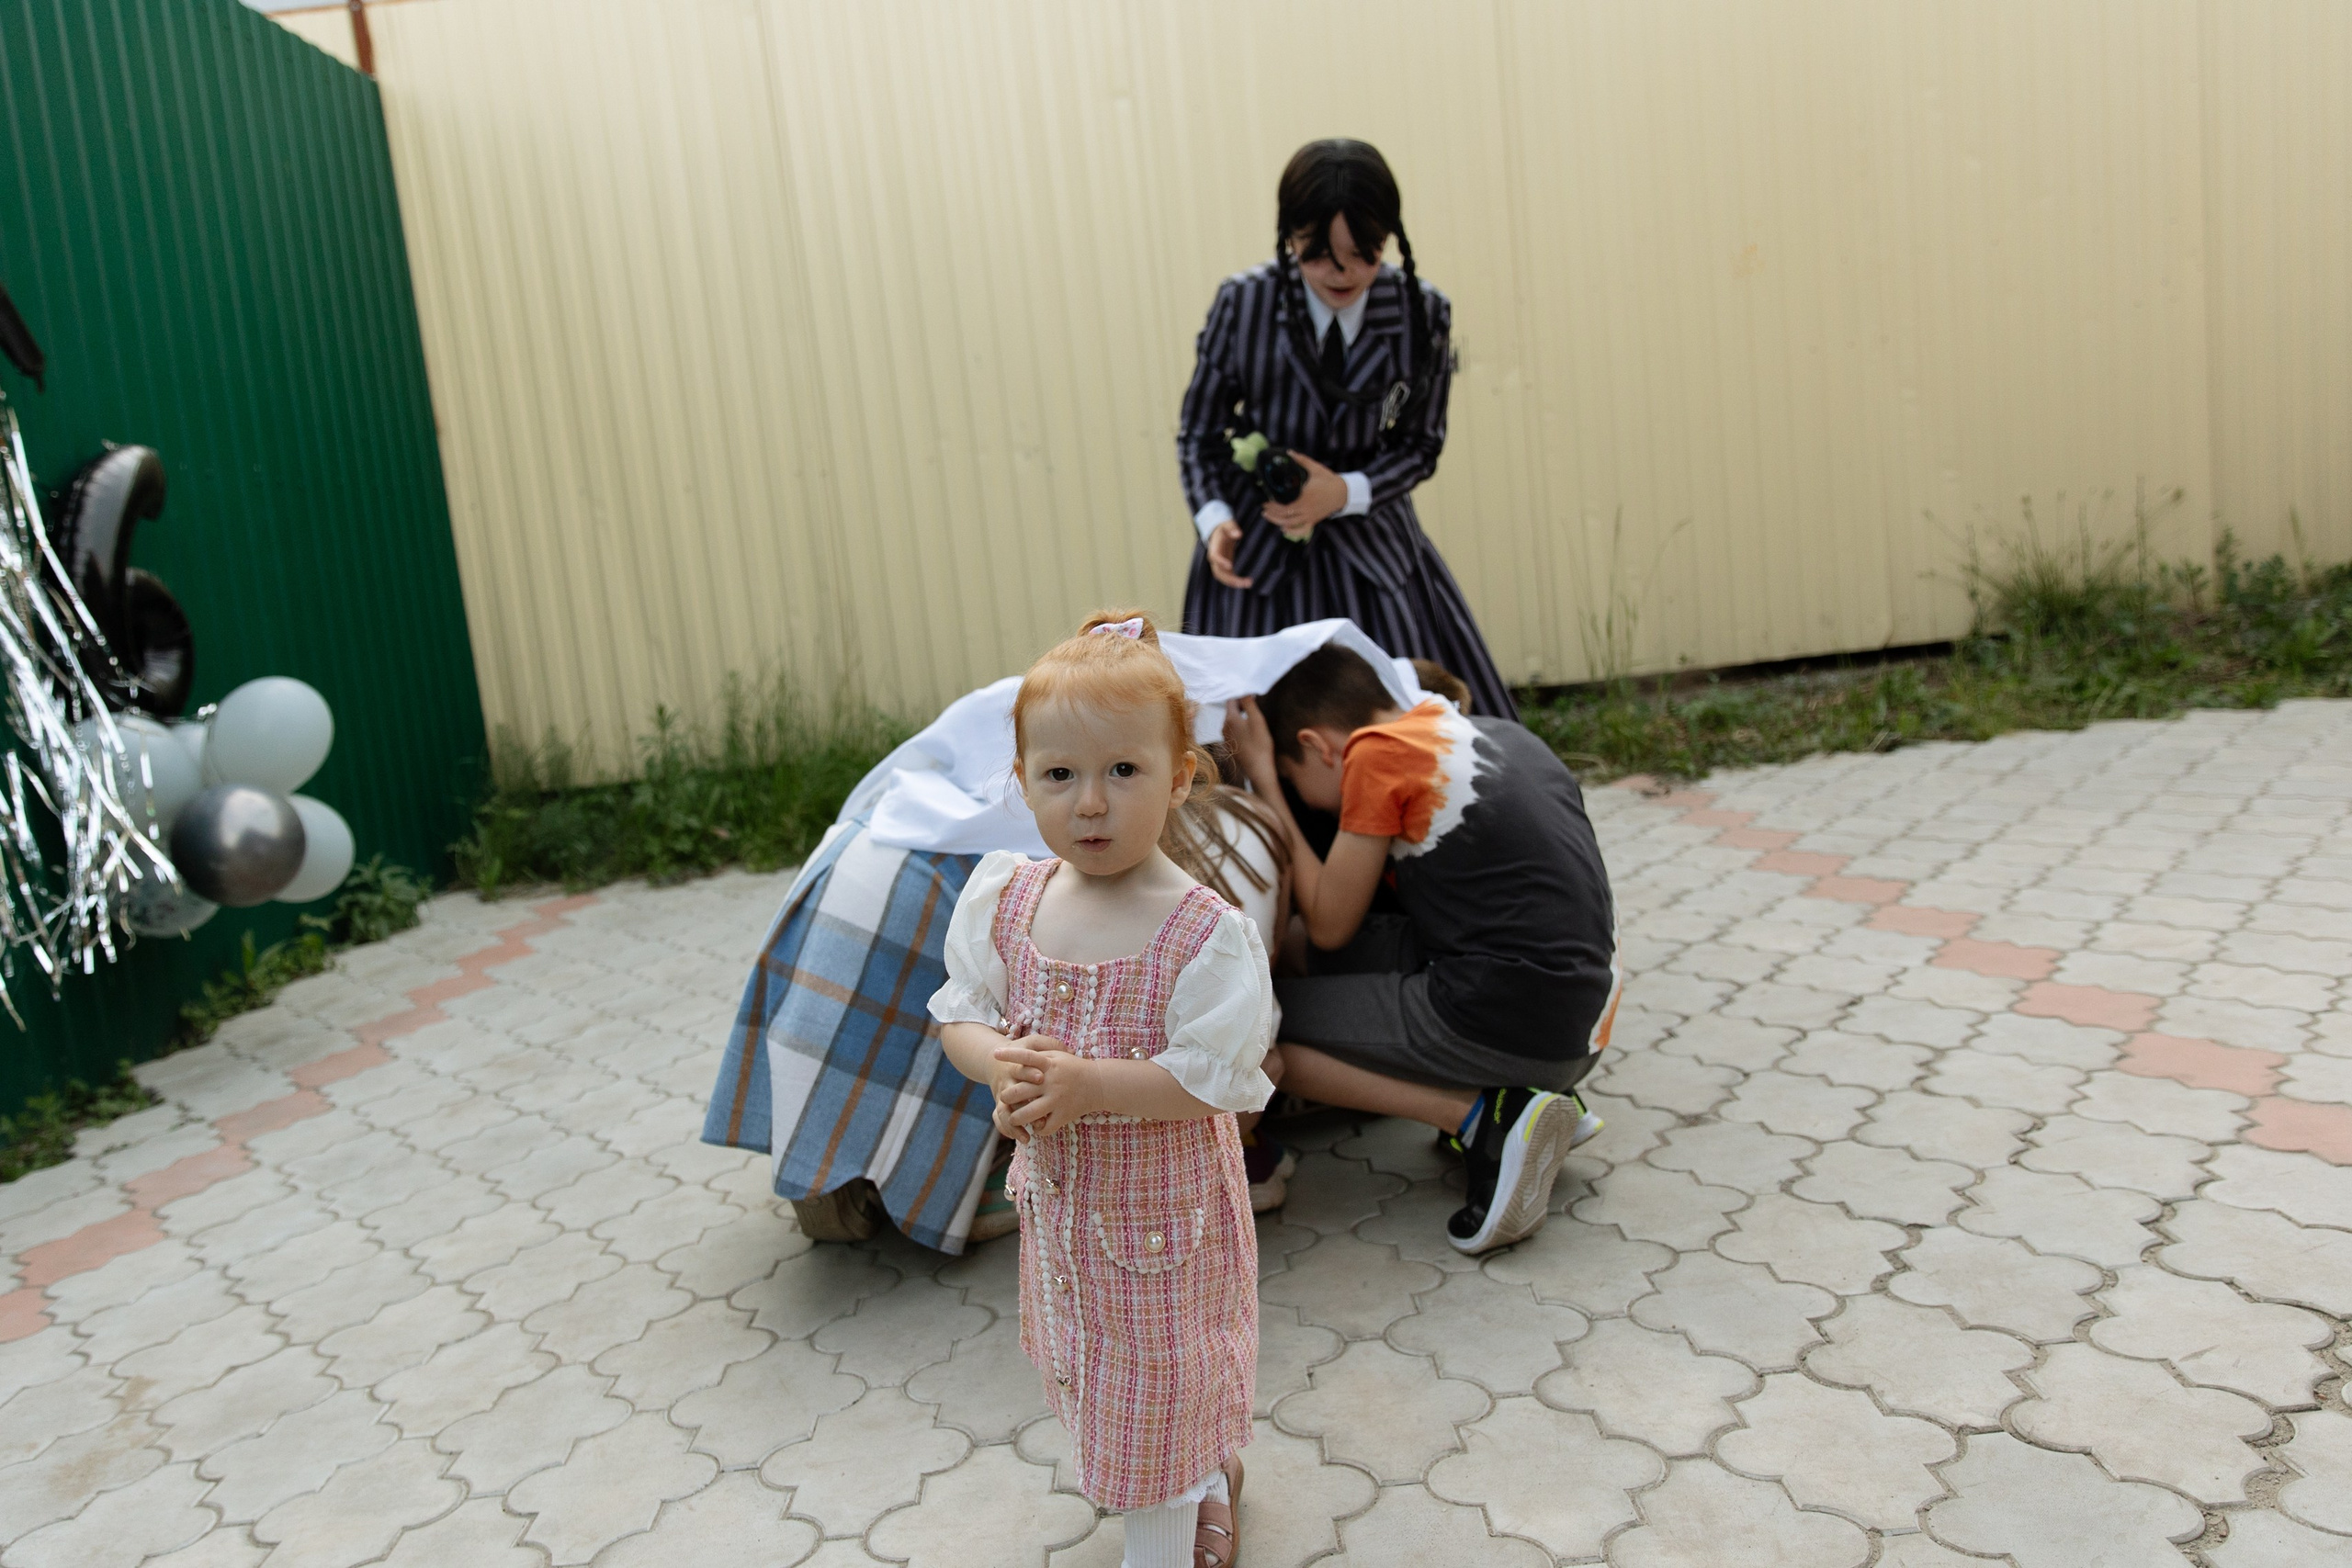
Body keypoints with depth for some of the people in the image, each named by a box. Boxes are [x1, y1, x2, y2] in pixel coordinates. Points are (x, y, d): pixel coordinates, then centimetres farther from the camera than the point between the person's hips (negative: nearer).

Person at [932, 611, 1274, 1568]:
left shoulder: (1205, 933, -25)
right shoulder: (1004, 897, -8)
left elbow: (1212, 1080, -25)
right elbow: (960, 1015, -2)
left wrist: (1085, 1083, -31)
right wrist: (1003, 1064, -23)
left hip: (1161, 1205, -6)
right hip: (1059, 1196, 6)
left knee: (1157, 1386, 14)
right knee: (1088, 1364, 28)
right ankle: (1207, 1486, 56)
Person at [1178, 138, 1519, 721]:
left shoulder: (1423, 313, -6)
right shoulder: (1242, 302, -9)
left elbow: (1420, 442, 2)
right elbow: (1199, 432, 0)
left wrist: (1346, 492, -17)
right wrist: (1214, 519, -17)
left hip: (1372, 544, 1)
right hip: (1257, 549, -1)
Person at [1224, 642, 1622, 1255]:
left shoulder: (1377, 751, -7)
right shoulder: (1498, 734, 15)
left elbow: (1328, 924, -1)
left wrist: (1263, 778, 5)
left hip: (1512, 1029, -8)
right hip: (1584, 1030, 9)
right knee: (1348, 957, 21)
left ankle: (1487, 1118, -7)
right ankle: (1542, 1097, 10)